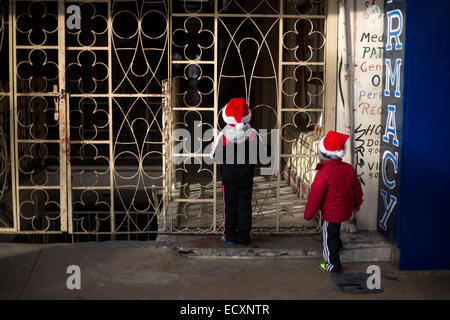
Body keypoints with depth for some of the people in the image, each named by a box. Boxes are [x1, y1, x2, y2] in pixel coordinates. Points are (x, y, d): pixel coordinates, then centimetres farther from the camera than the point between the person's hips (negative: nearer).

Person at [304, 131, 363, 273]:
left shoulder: (323, 173, -24)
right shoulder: (349, 169, -3)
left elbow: (315, 196, -19)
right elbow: (357, 189, 8)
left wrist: (309, 214, -7)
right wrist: (357, 204, 26)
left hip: (331, 212, -7)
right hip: (345, 210, 7)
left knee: (329, 238, 9)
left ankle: (333, 265, 19)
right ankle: (337, 244, 51)